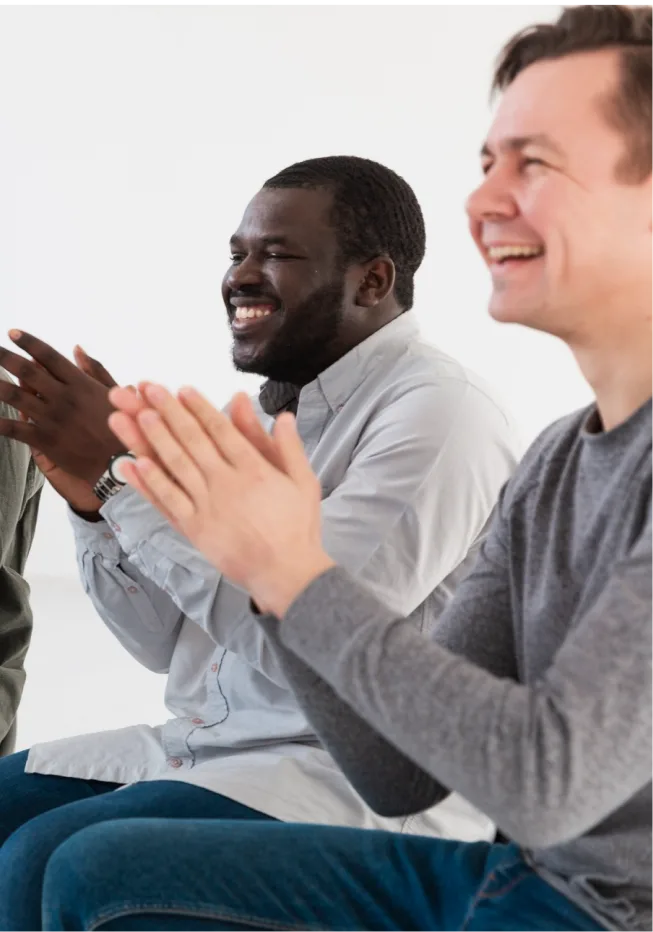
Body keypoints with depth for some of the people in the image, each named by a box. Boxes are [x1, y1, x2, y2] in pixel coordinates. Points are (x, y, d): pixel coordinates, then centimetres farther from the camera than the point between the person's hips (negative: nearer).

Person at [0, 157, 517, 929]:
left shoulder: (437, 412, -14)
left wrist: (124, 462, -20)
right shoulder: (266, 413, 11)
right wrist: (86, 491, -3)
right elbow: (165, 642, 13)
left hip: (363, 785, -8)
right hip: (201, 750, 9)